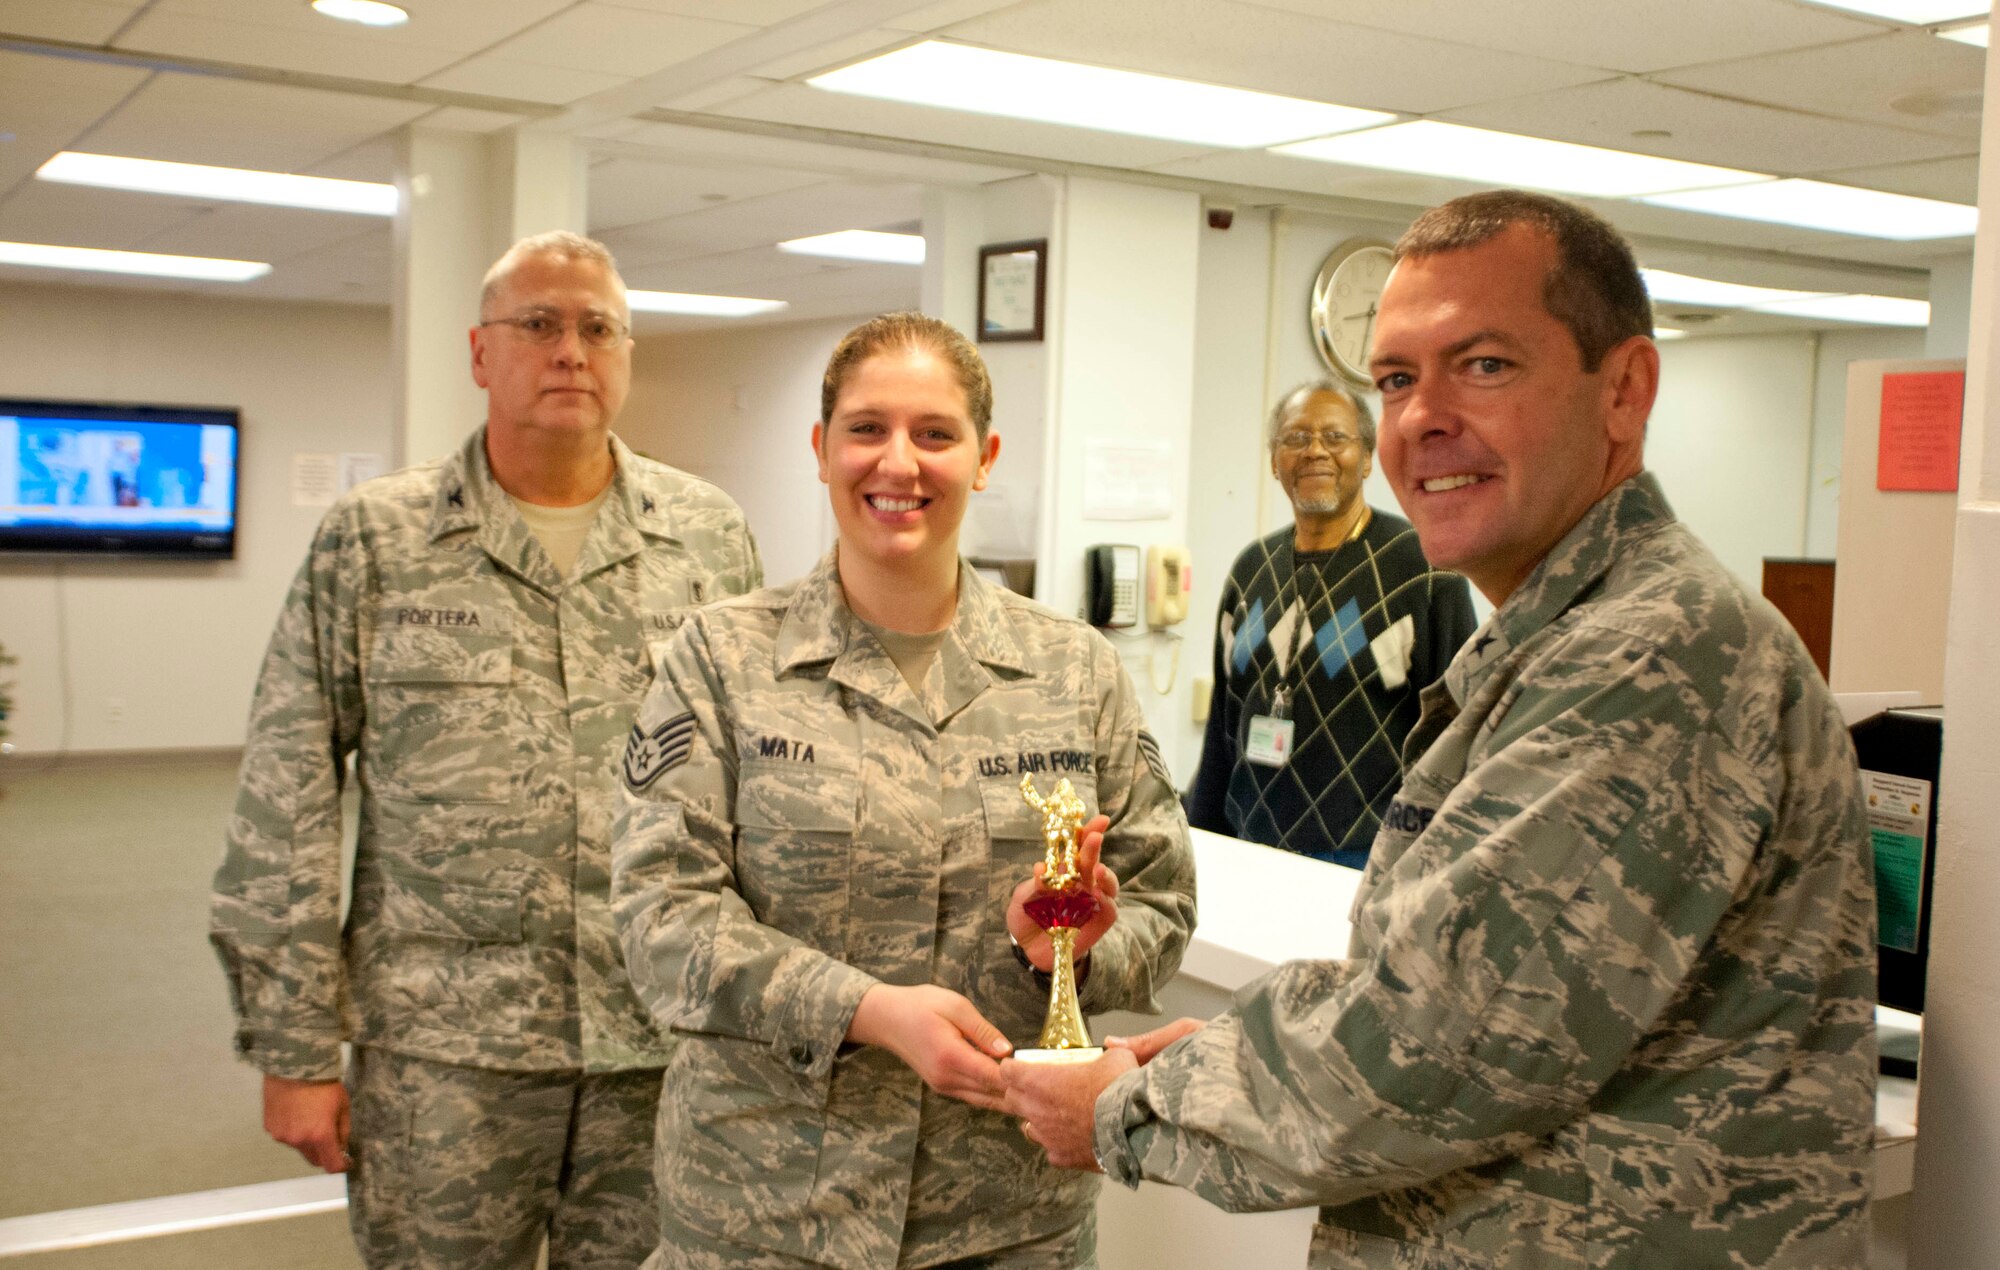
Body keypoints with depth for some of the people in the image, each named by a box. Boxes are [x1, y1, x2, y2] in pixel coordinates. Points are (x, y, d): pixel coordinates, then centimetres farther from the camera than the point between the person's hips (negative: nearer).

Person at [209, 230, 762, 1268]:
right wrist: (294, 1046, -2)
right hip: (442, 1059, -1)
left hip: (669, 1050, 2)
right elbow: (285, 808, 1)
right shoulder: (373, 540, 2)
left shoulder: (711, 537, 6)